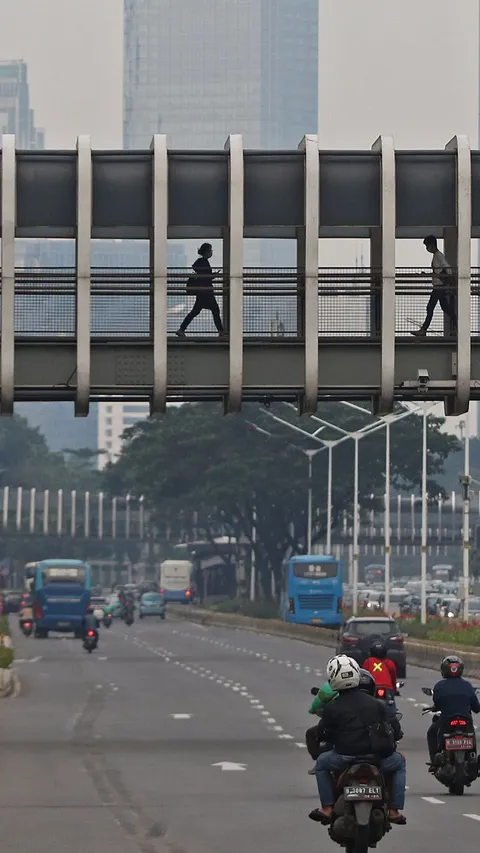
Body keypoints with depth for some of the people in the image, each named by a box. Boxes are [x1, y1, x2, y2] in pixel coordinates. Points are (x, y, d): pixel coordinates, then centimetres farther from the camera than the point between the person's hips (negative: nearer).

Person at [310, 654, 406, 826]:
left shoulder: (331, 708, -4)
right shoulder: (375, 704, 2)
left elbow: (328, 736, 3)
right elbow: (394, 727, 5)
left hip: (344, 758, -1)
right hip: (376, 757, 1)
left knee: (321, 763, 30)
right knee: (399, 763, 29)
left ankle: (327, 808, 20)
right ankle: (394, 810, 19)